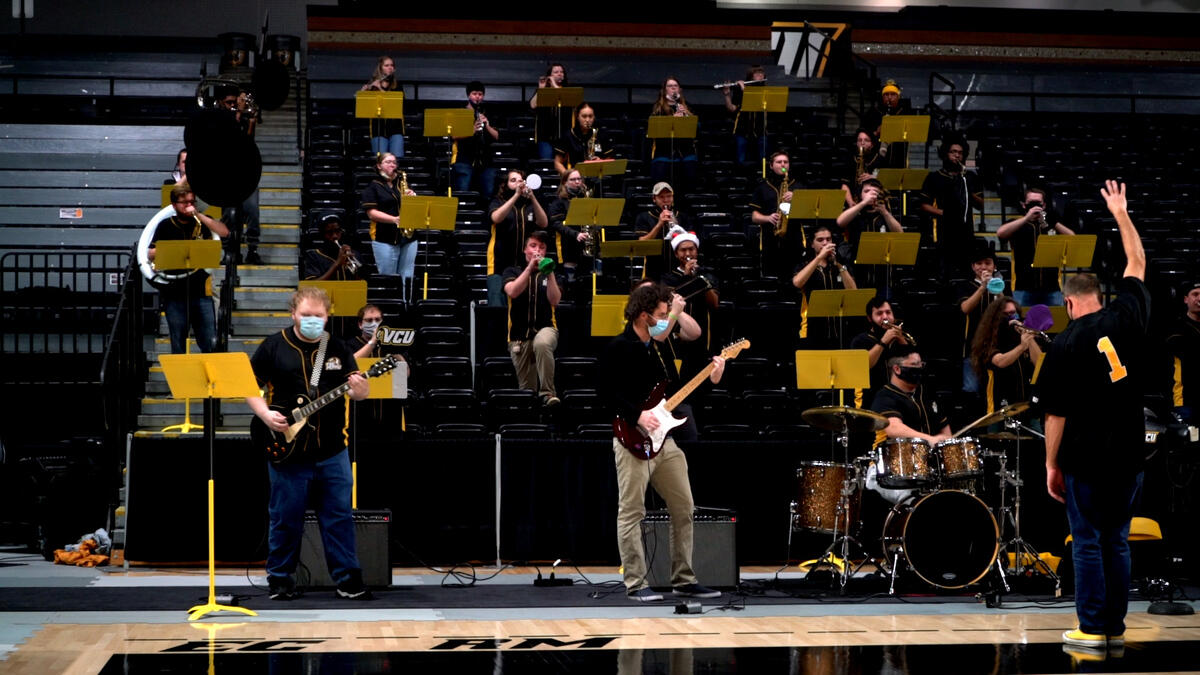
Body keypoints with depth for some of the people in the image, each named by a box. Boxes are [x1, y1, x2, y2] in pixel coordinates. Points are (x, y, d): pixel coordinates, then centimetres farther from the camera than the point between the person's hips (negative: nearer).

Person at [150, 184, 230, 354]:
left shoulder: (201, 223, 10)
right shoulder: (166, 226, 7)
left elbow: (224, 232, -7)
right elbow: (151, 254, 5)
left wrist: (198, 215, -10)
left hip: (201, 292, 1)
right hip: (175, 294, -1)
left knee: (210, 345, -3)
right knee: (178, 347, 5)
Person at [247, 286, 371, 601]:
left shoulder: (338, 348, 6)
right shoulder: (274, 346, -1)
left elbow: (355, 391, 6)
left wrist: (359, 391, -18)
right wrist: (265, 414, -13)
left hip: (332, 452, 2)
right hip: (288, 452, -2)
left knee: (339, 516, 5)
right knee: (285, 518, 6)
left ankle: (348, 580, 12)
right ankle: (280, 580, 18)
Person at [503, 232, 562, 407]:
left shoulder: (549, 275, 13)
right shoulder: (513, 272, 11)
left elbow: (555, 301, -4)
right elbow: (512, 292, -11)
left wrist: (549, 273, -14)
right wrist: (530, 267, -15)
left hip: (545, 328, -1)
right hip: (520, 335, 1)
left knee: (542, 344, -39)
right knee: (527, 389, 0)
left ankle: (547, 392, -33)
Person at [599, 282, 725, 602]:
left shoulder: (661, 347, 16)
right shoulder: (618, 348, -8)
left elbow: (676, 391, 18)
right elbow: (607, 392, -15)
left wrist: (709, 380, 7)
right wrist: (637, 416, -22)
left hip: (664, 440, 8)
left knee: (684, 509, 8)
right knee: (631, 513, -4)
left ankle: (684, 580, 16)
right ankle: (636, 585, 1)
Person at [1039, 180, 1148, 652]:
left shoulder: (1064, 346, -10)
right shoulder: (1127, 318, 0)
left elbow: (1056, 415, -9)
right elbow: (1137, 264, 16)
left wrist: (1051, 465, 1)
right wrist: (1121, 214, 26)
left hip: (1085, 458, -4)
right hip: (1129, 455, 4)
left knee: (1087, 543, 4)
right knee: (1116, 542, 11)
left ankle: (1092, 630, 5)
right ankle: (1115, 629, 15)